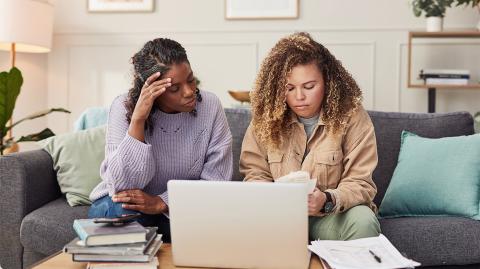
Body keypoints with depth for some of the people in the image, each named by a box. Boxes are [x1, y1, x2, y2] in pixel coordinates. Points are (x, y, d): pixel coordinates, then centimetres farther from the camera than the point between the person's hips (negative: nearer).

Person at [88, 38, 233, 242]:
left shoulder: (210, 106, -12)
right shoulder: (124, 108, -16)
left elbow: (215, 183, -12)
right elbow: (123, 185, -23)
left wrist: (162, 203, -27)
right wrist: (138, 119, -32)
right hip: (122, 202, -1)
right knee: (124, 213, -33)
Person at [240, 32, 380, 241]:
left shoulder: (351, 116, -8)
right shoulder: (265, 118, -2)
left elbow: (360, 183, -10)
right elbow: (254, 175, 1)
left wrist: (327, 200, -32)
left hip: (332, 214, -1)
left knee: (364, 221, -33)